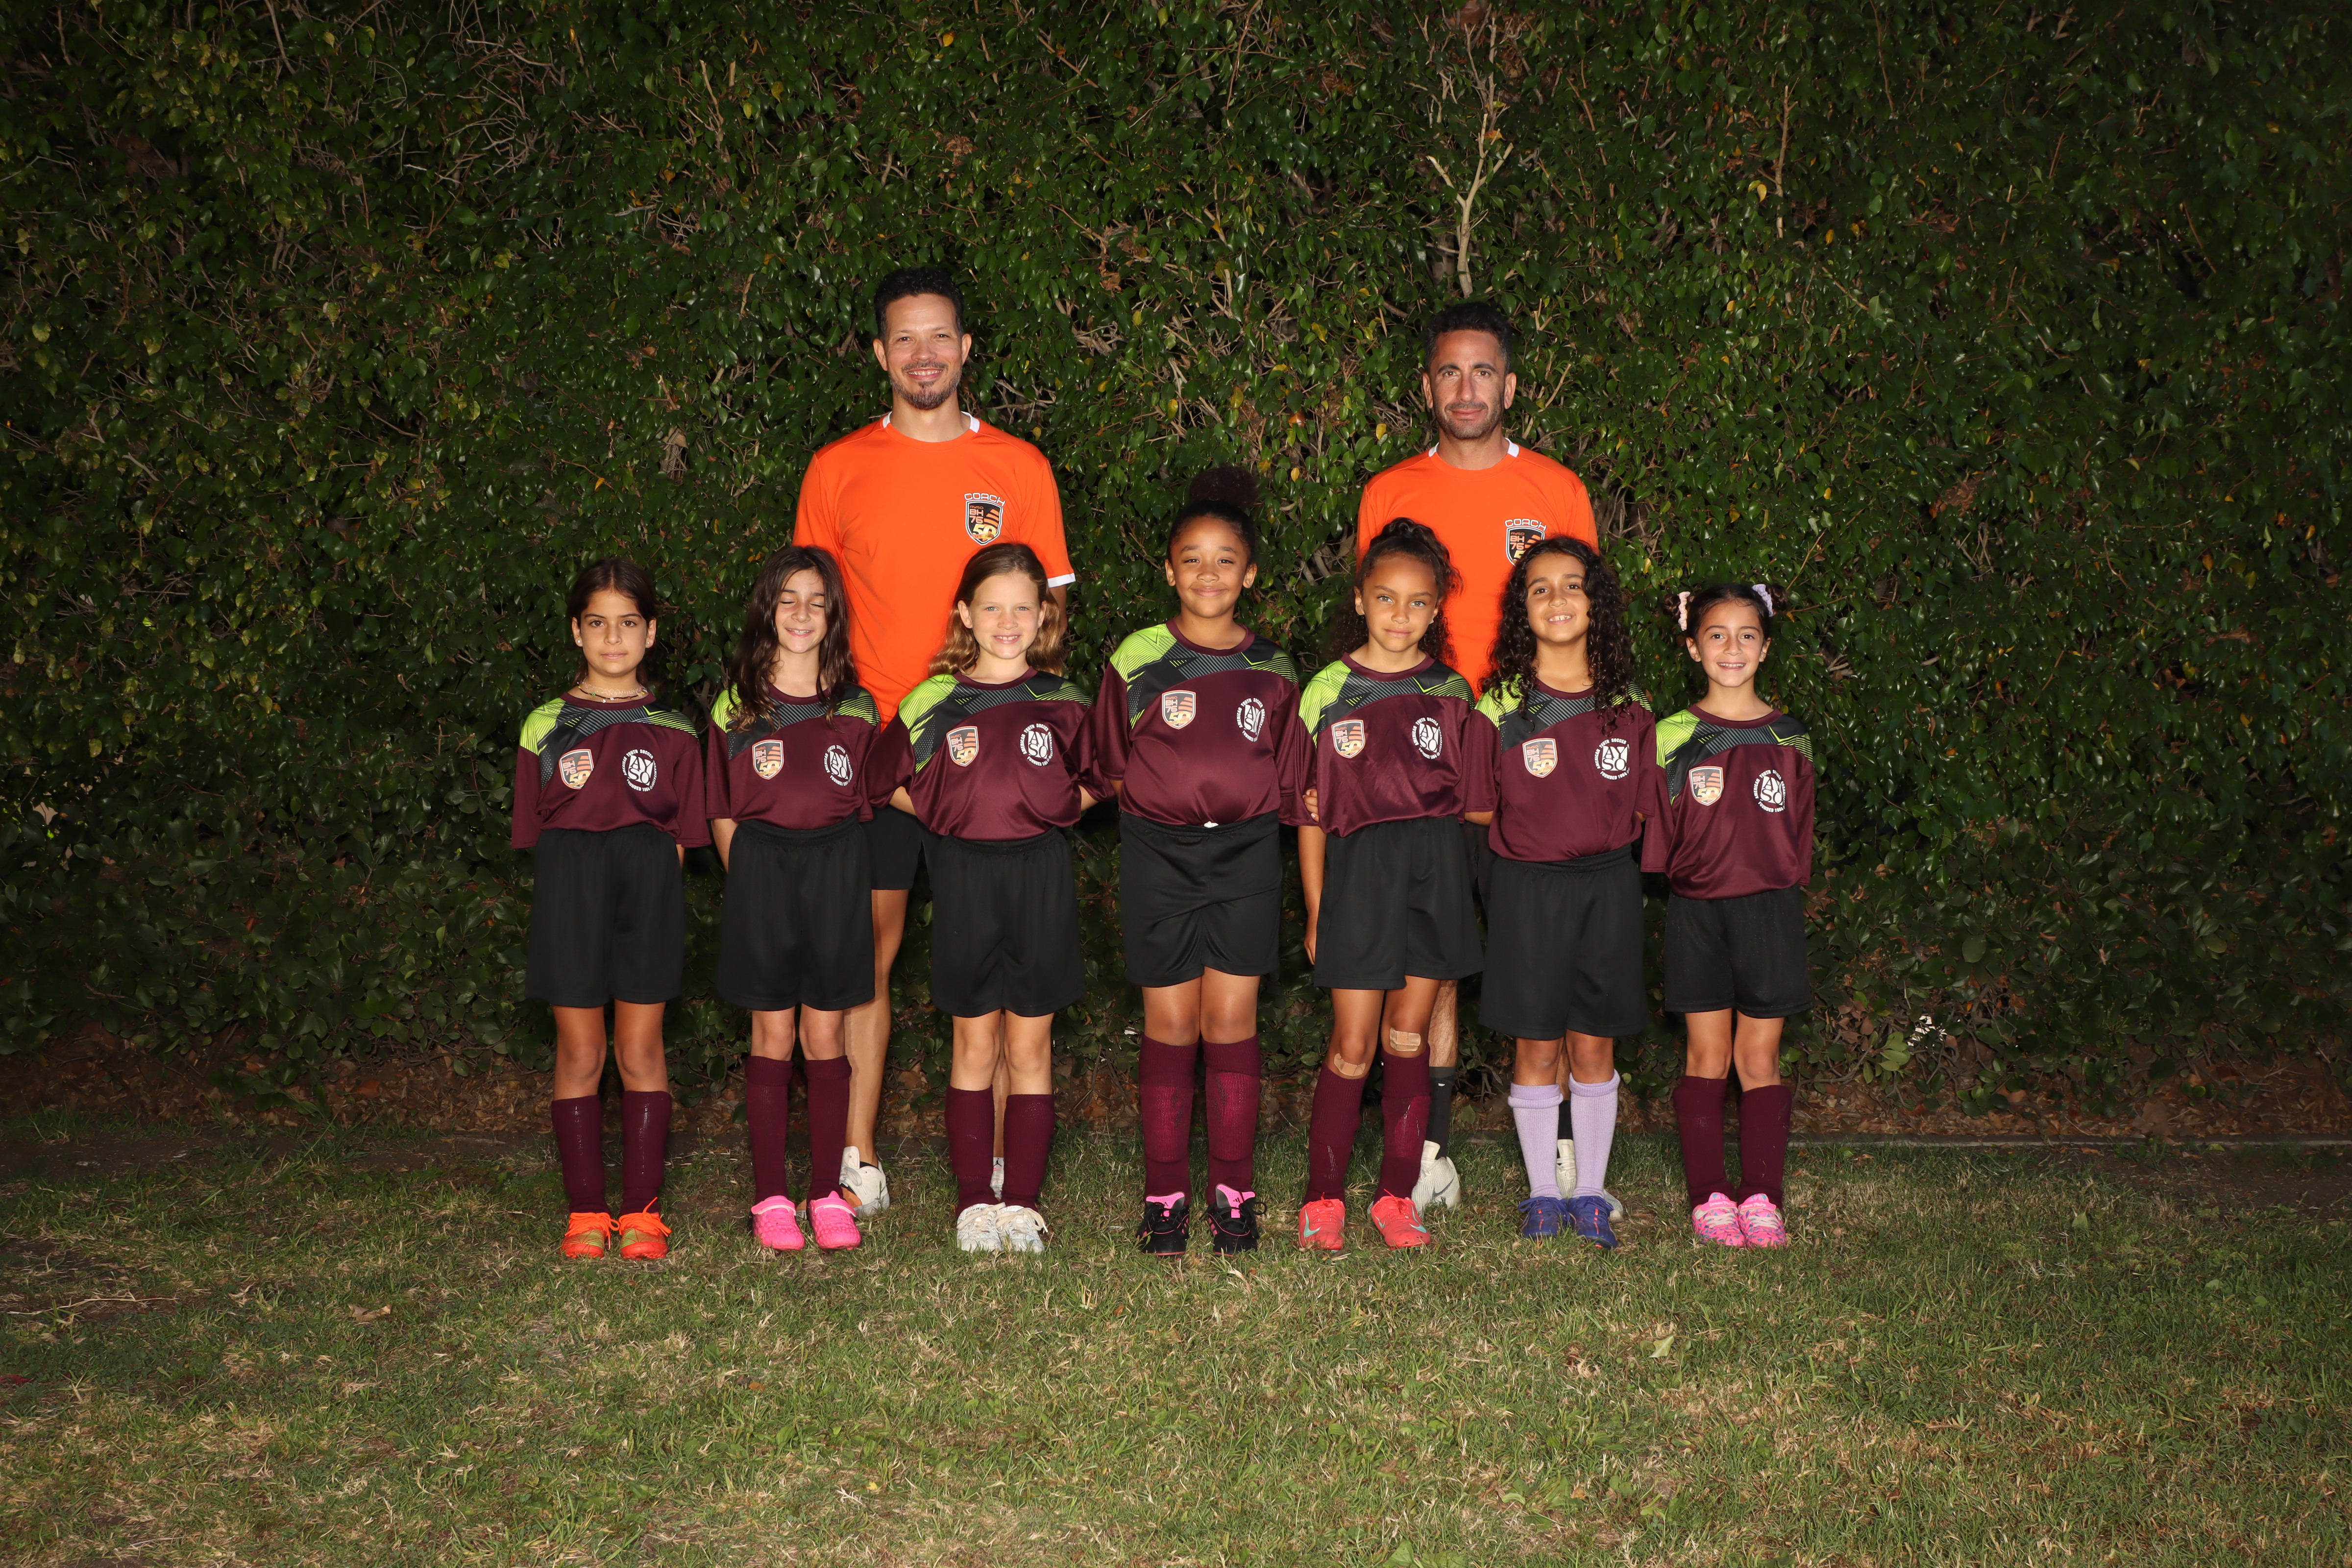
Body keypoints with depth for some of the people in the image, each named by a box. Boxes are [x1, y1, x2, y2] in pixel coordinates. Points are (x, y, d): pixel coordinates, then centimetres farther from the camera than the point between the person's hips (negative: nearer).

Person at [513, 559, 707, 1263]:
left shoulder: (672, 731, 8)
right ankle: (586, 1210, 10)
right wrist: (576, 886, -5)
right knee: (579, 1054, 3)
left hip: (648, 886, 0)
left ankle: (642, 1208, 9)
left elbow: (680, 835, 7)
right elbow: (535, 833, 6)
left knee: (641, 1051, 2)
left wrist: (649, 884, -6)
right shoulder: (547, 725, 7)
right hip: (569, 885, 0)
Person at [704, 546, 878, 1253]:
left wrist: (834, 870, 2)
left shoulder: (855, 708, 5)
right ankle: (770, 1197, 9)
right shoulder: (737, 706, 2)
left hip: (836, 870, 1)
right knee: (772, 1035, 2)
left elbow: (864, 803, 10)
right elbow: (722, 813, 6)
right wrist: (750, 878, -1)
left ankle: (827, 1194, 10)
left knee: (825, 1035, 3)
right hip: (760, 872, -1)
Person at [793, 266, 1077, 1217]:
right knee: (869, 941, 1)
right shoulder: (836, 469, 8)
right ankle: (857, 1156, 8)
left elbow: (1053, 600, 10)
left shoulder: (1018, 466, 8)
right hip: (873, 739, 0)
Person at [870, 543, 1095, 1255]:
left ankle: (1023, 1201, 10)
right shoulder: (933, 702, 1)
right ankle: (973, 1201, 11)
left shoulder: (1063, 703, 4)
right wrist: (946, 814, -1)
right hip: (964, 876, 0)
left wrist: (1060, 807, -2)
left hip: (1040, 875, 1)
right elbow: (891, 784, 9)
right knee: (975, 1047, 5)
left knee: (1030, 1047, 5)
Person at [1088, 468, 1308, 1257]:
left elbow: (1286, 784, 10)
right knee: (1171, 1024, 2)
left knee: (1232, 1022, 1)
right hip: (1159, 857, -1)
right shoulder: (1137, 660, 1)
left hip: (1246, 855, 1)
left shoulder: (1273, 670, 6)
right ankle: (1165, 1194, 11)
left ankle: (1233, 1192, 10)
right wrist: (1166, 803, -4)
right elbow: (1113, 771, 5)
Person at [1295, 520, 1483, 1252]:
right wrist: (1316, 909, 2)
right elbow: (1312, 810, 3)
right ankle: (1323, 1199, 9)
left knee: (1408, 1040, 7)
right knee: (1353, 1047, -2)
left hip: (1437, 864, 2)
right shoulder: (1329, 690, 2)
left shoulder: (1451, 692, 8)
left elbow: (1469, 799, 15)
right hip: (1360, 866, -2)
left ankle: (1397, 1198, 16)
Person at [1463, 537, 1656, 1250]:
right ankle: (1543, 1193, 16)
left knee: (1594, 1048, 7)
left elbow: (1639, 812, 7)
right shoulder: (1501, 705, -4)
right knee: (1537, 1049, 4)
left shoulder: (1628, 709, 3)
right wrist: (1534, 830, -4)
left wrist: (1595, 833, -4)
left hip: (1609, 885, 2)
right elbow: (1478, 810, -1)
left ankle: (1590, 1192, 17)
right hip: (1528, 888, -2)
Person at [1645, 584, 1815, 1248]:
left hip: (1770, 910, 1)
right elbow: (1655, 841, 3)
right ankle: (1709, 1196, 7)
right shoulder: (1672, 738, 1)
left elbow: (1800, 838, 10)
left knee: (1760, 1058, 2)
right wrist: (1677, 877, -7)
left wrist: (1786, 894, 3)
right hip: (1696, 912, -1)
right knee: (1707, 1057, 2)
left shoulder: (1789, 741, 6)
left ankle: (1761, 1198, 5)